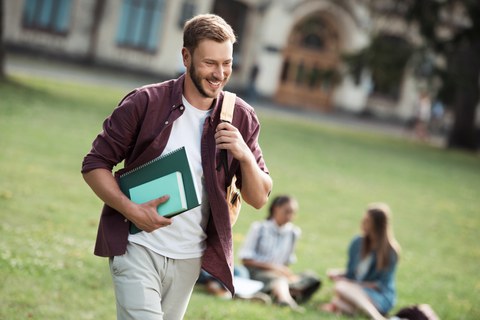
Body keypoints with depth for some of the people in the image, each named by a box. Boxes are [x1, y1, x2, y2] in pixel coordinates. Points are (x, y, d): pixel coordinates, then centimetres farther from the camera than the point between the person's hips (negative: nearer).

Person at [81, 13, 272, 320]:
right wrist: (131, 210, -20)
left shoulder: (241, 118, 0)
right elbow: (95, 164, -5)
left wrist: (245, 155, -18)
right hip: (138, 248, -4)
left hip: (189, 259, 4)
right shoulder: (146, 102, -8)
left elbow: (259, 199, 2)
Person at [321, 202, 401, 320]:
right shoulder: (358, 242, 3)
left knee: (341, 287, -30)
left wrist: (356, 284, -19)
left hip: (382, 299, -5)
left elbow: (382, 285, -12)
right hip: (357, 291, 5)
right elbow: (351, 274, 7)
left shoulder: (390, 251, -13)